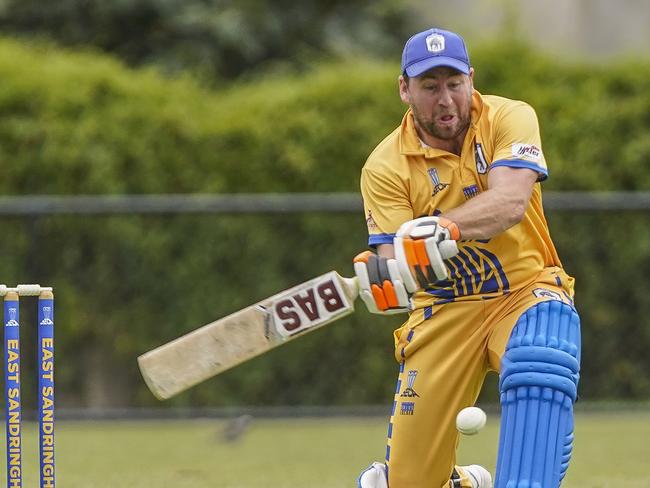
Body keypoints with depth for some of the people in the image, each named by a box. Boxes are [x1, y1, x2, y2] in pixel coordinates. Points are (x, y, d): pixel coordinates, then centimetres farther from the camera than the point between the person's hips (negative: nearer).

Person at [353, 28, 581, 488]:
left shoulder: (509, 119, -10)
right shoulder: (386, 167, -7)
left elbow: (510, 203, -28)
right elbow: (393, 256, -16)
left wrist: (444, 228, -47)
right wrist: (386, 272, -41)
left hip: (526, 291, -1)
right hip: (444, 310, 2)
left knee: (539, 369, -37)